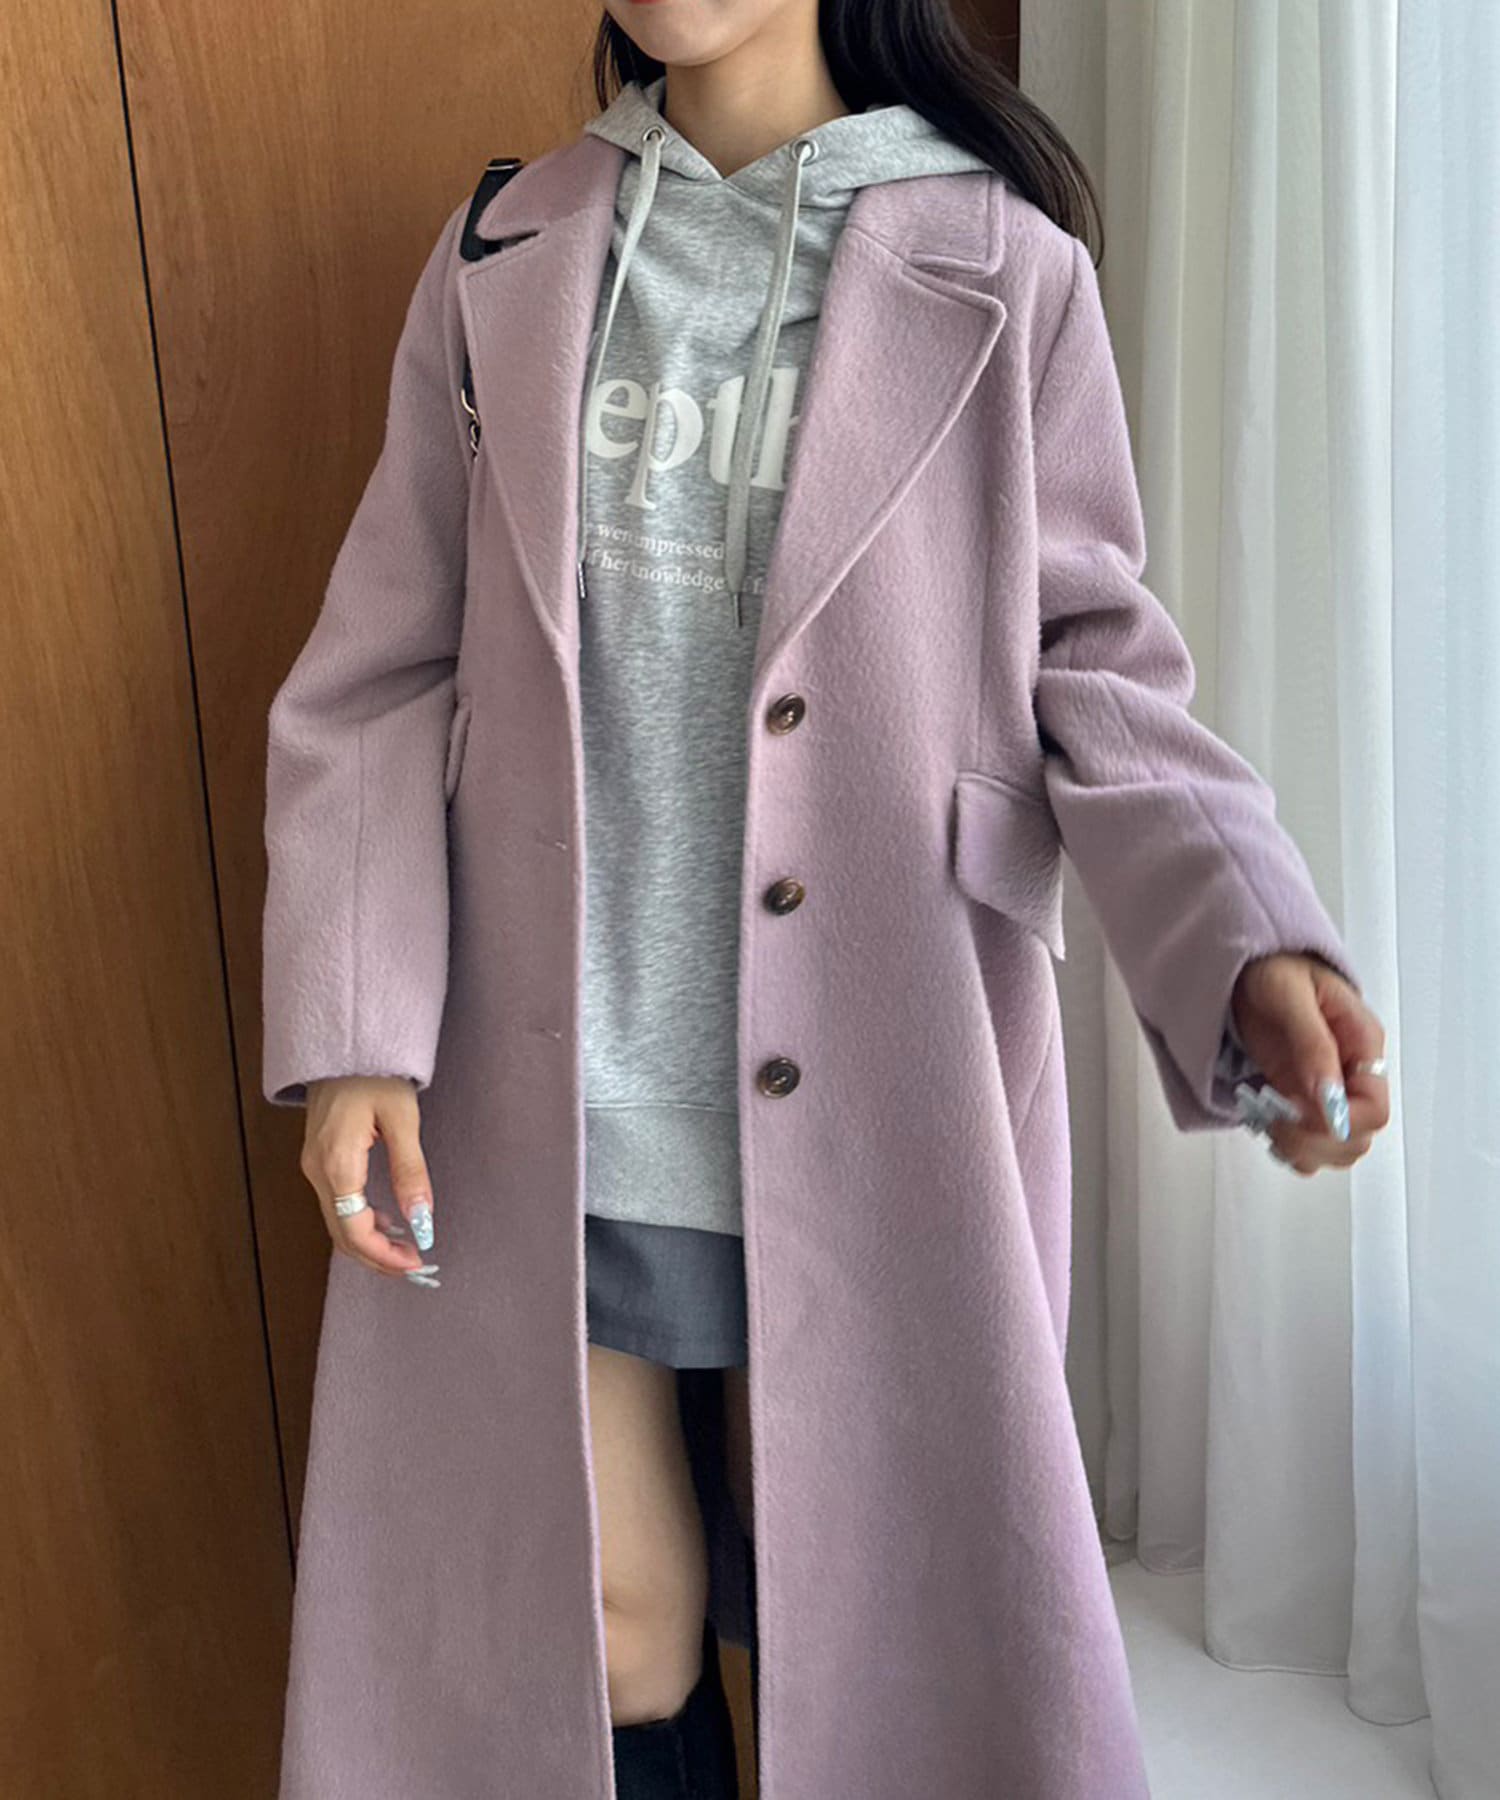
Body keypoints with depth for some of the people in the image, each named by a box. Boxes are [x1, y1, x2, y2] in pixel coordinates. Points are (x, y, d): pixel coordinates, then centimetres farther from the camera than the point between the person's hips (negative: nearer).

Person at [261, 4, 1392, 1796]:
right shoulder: (514, 251, 7)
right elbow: (385, 660, 4)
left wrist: (1251, 951, -19)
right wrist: (345, 1034, -5)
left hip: (847, 1081, -1)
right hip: (540, 1062, 2)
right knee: (611, 1632, 14)